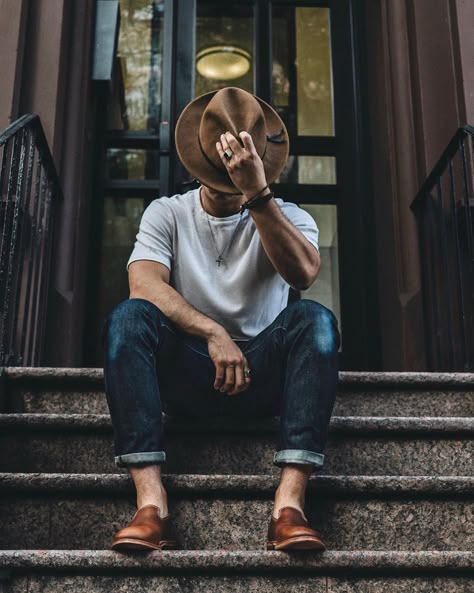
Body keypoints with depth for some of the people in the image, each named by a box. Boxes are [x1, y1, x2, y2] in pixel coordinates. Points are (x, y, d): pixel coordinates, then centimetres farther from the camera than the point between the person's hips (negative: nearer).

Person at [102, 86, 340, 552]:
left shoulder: (288, 216, 7)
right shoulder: (167, 213, 8)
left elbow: (303, 273, -17)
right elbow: (144, 286, -12)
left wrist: (258, 192, -27)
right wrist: (212, 333, -25)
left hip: (262, 373, 0)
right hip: (186, 373, 0)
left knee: (313, 318, -29)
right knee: (128, 316, -28)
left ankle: (289, 505, -38)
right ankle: (151, 504, -36)